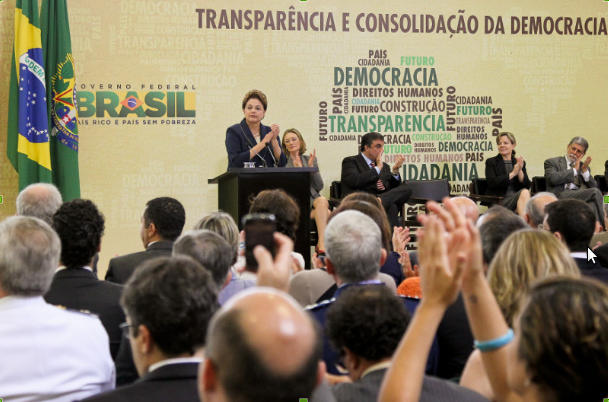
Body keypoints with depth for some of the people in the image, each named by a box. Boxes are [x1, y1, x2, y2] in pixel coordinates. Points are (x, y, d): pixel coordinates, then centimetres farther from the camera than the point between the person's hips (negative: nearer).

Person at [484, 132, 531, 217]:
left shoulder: (520, 163, 18)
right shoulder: (491, 162, 9)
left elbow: (527, 185, 7)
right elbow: (492, 183, -8)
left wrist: (520, 171, -9)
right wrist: (512, 174, -12)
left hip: (517, 198, 4)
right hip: (498, 201, -4)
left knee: (525, 192, -32)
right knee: (524, 193, -30)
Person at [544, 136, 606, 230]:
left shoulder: (583, 166, 27)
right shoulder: (552, 162, 14)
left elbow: (594, 186, 15)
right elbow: (553, 179, -9)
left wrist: (584, 170, 1)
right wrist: (574, 170, 0)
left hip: (582, 197, 4)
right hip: (561, 196, -4)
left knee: (592, 204, -35)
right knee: (595, 192, -28)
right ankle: (603, 223, -22)